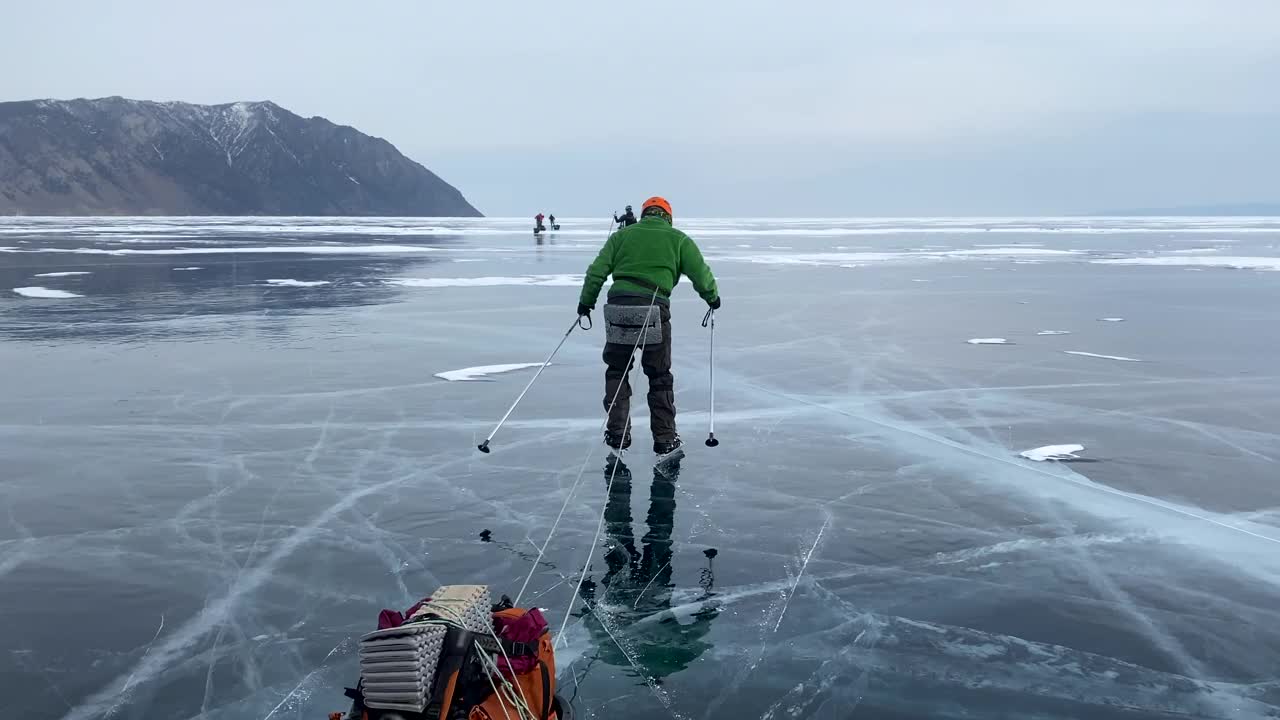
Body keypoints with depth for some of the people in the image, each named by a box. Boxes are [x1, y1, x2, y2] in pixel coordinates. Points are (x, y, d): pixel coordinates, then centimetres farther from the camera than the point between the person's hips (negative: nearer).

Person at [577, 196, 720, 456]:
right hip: (654, 309, -1)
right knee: (659, 376, 11)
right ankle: (665, 439, 14)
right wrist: (712, 297, 27)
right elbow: (700, 273, 10)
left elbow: (597, 270, 9)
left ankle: (618, 434, 18)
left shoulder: (621, 235, 16)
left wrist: (586, 300, 18)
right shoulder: (678, 239, 12)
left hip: (618, 304, 2)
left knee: (617, 371, 17)